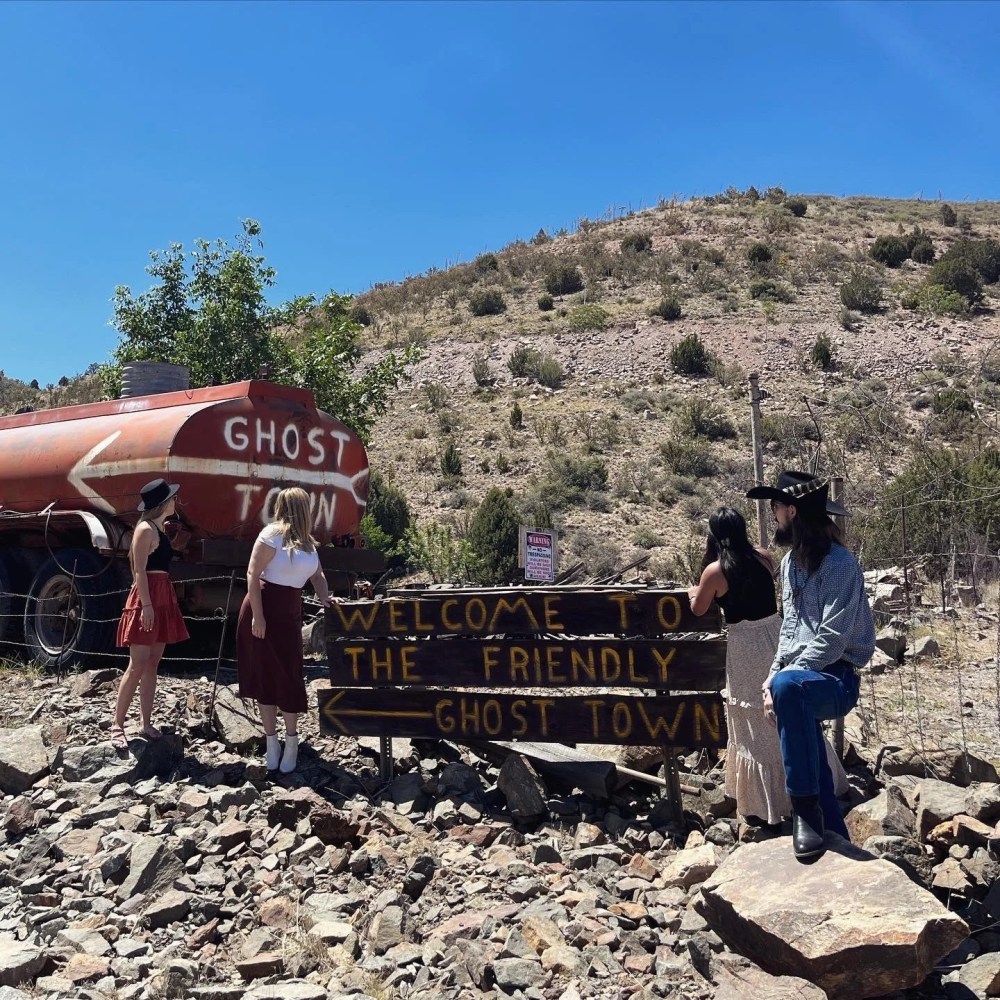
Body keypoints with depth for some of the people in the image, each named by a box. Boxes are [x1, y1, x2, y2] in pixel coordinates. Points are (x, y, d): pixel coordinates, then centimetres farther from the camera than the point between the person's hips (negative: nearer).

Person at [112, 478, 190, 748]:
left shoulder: (158, 528, 16)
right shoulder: (146, 529, -12)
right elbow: (140, 571, -17)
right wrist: (146, 605, -22)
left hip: (162, 598, 9)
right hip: (147, 599, -9)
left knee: (152, 665, 10)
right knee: (138, 666, -8)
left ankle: (146, 724, 14)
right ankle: (117, 725, -1)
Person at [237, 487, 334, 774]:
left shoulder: (306, 541, 10)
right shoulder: (273, 534, -14)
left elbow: (317, 576, 14)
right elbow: (252, 574, -16)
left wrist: (327, 601, -5)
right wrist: (257, 616, -20)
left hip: (289, 614, 6)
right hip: (264, 611, -6)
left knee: (289, 675, 7)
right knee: (266, 676, 4)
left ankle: (291, 739, 21)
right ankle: (272, 741, 16)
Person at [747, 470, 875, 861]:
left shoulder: (838, 562, -15)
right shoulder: (790, 561, 13)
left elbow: (831, 640, -20)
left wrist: (782, 678, -20)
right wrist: (773, 673, 3)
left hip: (836, 678, -9)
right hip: (801, 678, 9)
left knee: (789, 688, -38)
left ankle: (806, 806, -27)